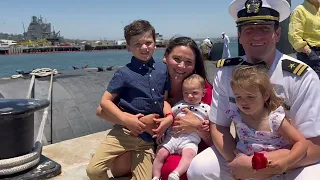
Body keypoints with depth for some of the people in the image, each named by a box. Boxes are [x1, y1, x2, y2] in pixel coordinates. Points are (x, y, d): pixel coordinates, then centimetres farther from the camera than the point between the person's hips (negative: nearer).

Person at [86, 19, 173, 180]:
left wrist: (169, 116, -8)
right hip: (125, 131, -3)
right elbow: (105, 101, -6)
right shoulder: (124, 73, -8)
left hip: (148, 136, 3)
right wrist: (125, 119, -20)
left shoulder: (163, 69, 3)